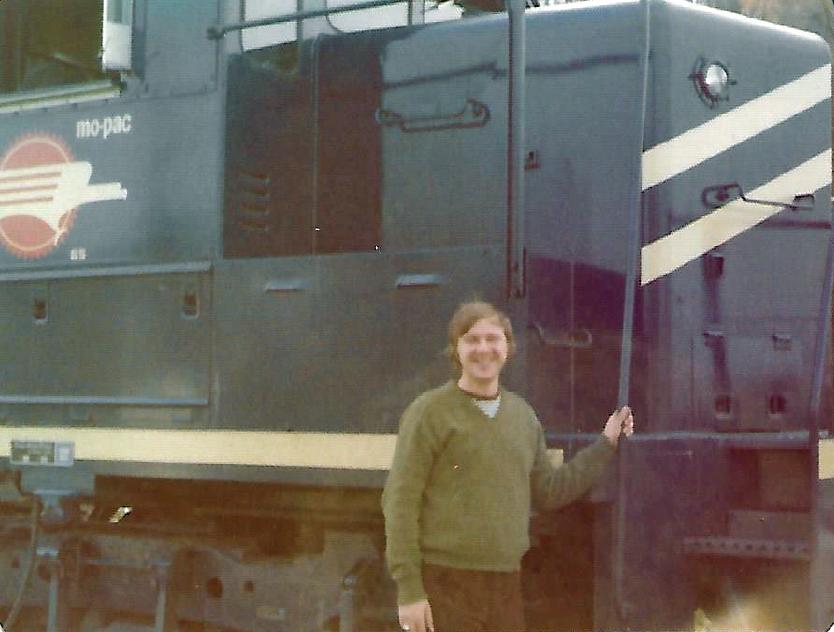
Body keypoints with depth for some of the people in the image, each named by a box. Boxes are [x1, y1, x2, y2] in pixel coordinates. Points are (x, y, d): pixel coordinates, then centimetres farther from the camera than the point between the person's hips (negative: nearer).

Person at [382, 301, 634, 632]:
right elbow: (400, 502, -9)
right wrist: (409, 589, -14)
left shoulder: (522, 414, 13)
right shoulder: (430, 412, -6)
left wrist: (606, 443, 15)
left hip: (506, 584, 6)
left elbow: (548, 491, 18)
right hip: (445, 582, -6)